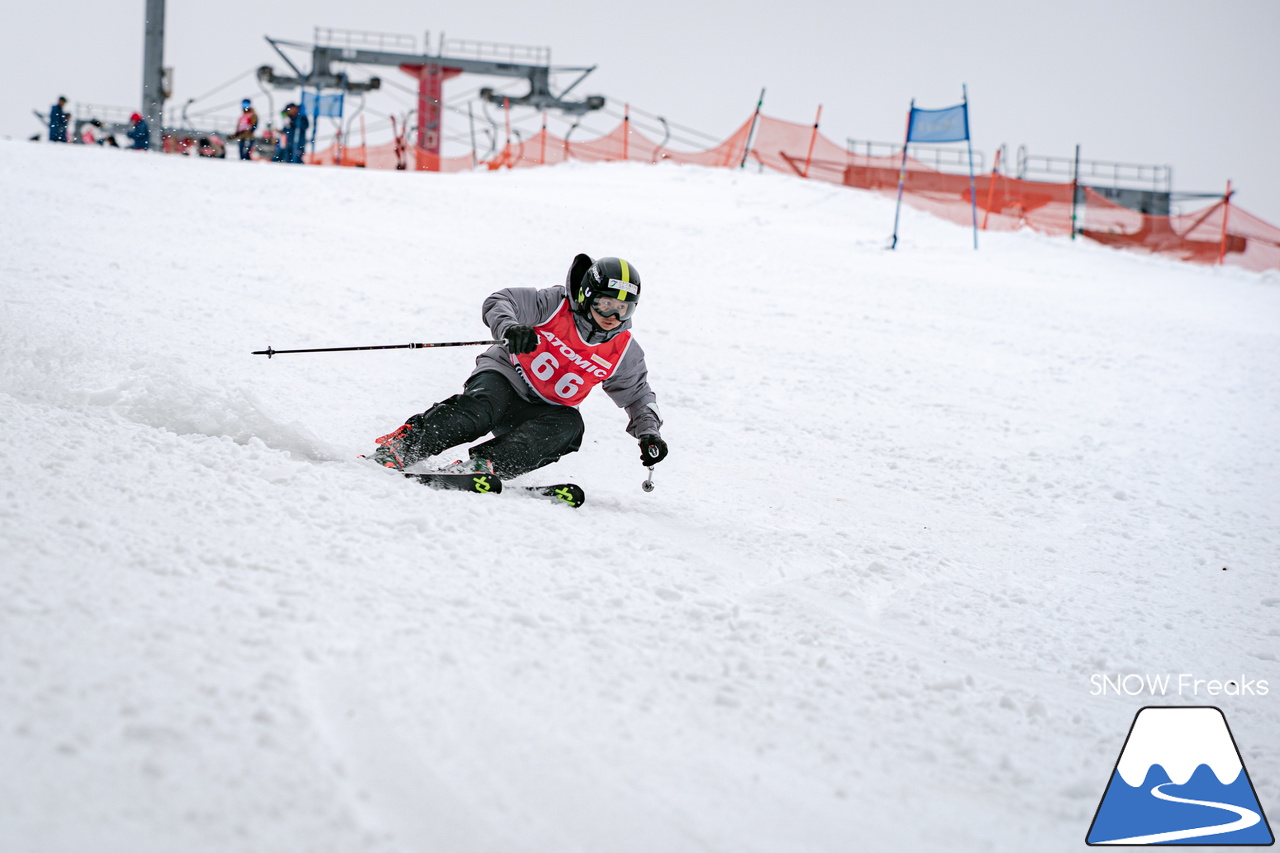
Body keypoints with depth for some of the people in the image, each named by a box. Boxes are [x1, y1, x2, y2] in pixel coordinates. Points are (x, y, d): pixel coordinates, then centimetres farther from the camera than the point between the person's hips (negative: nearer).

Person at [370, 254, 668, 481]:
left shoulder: (624, 352, 0)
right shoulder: (556, 304, -11)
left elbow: (638, 394, 13)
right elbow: (499, 302, -16)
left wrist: (649, 433, -4)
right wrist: (509, 328, -39)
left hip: (545, 412, 4)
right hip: (504, 378, -4)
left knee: (569, 425, -30)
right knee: (480, 411, -36)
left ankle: (485, 464, -43)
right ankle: (397, 447, -40)